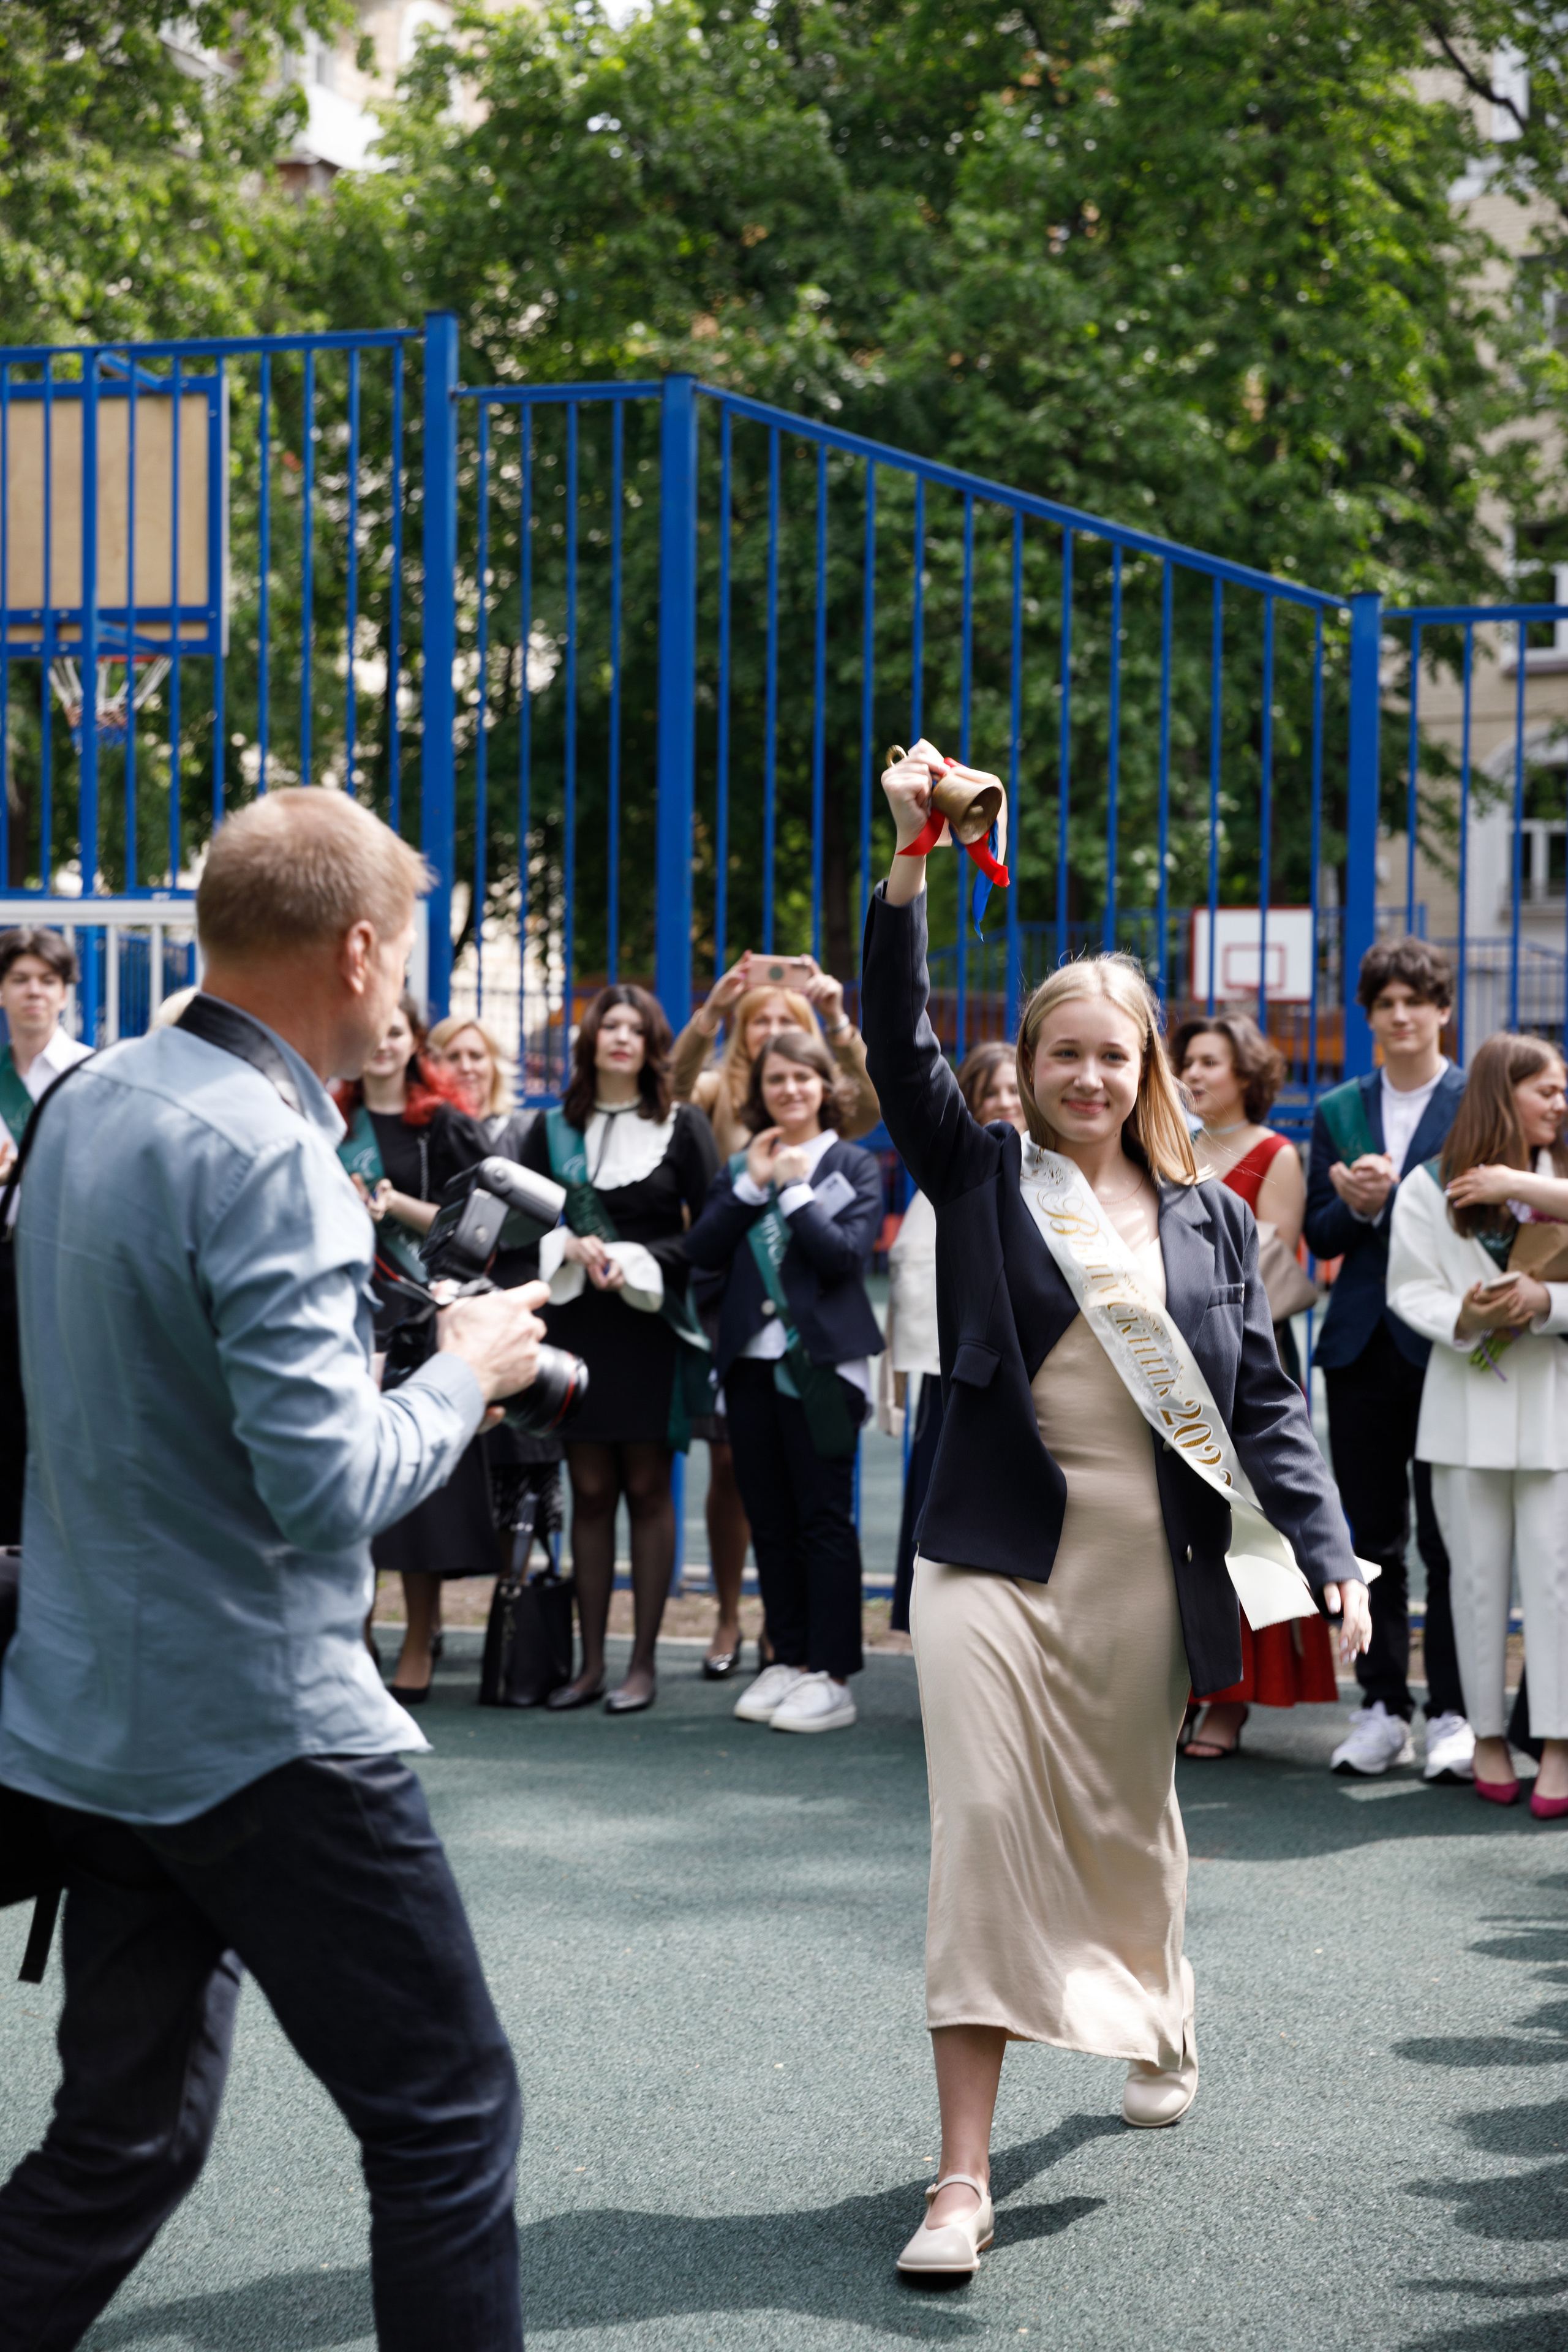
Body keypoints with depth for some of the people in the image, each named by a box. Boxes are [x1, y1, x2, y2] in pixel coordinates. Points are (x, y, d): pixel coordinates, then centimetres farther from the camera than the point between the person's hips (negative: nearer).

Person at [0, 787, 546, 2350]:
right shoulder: (266, 1153, -20)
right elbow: (329, 1486, -24)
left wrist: (430, 1338, 15)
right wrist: (466, 1372, -7)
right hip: (263, 1731, -9)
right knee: (446, 2110, 3)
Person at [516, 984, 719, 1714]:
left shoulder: (683, 1127, 4)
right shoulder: (553, 1128, 11)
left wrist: (639, 1261, -13)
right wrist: (568, 1246, -10)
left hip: (651, 1326, -2)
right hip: (574, 1321, 2)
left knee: (647, 1489, 0)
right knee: (590, 1490, 4)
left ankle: (643, 1662, 4)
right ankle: (591, 1661, 8)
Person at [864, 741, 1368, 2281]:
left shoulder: (1209, 1220, 8)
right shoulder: (982, 1177, 4)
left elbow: (1263, 1399, 6)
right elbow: (898, 1044, -8)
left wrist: (1328, 1555, -4)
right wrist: (909, 865, -18)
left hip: (1145, 1563, 2)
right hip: (996, 1555, -2)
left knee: (1128, 1821, 17)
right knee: (986, 1825, -12)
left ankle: (1157, 2018, 50)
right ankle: (963, 2176, -12)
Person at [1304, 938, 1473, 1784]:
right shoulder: (1338, 1111, 13)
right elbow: (1321, 1236, 11)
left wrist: (1394, 1194, -15)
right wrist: (1356, 1207, -10)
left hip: (1443, 1342, -4)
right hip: (1361, 1343, 4)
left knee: (1446, 1540, -2)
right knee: (1374, 1538, 7)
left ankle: (1451, 1713, 5)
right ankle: (1383, 1707, 14)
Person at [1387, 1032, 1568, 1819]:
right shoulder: (1428, 1190, 2)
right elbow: (1410, 1289, -1)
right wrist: (1467, 1318, -18)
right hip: (1468, 1404, 0)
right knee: (1479, 1571, 5)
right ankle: (1488, 1736, 14)